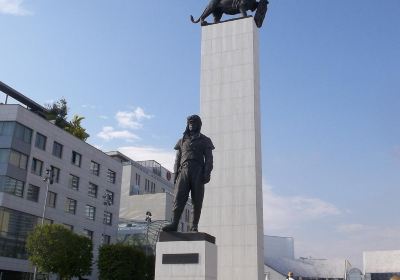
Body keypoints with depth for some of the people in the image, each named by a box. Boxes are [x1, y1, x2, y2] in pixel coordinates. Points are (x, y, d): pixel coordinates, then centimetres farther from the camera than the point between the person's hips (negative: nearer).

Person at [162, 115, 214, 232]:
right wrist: (176, 174, 7)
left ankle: (194, 226, -2)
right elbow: (178, 159, 18)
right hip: (184, 171, 2)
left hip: (198, 172, -2)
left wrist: (207, 174, -9)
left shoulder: (204, 140, 14)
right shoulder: (182, 140, 22)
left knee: (197, 200, -4)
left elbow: (209, 158, 5)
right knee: (179, 197, -10)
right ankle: (174, 224, -15)